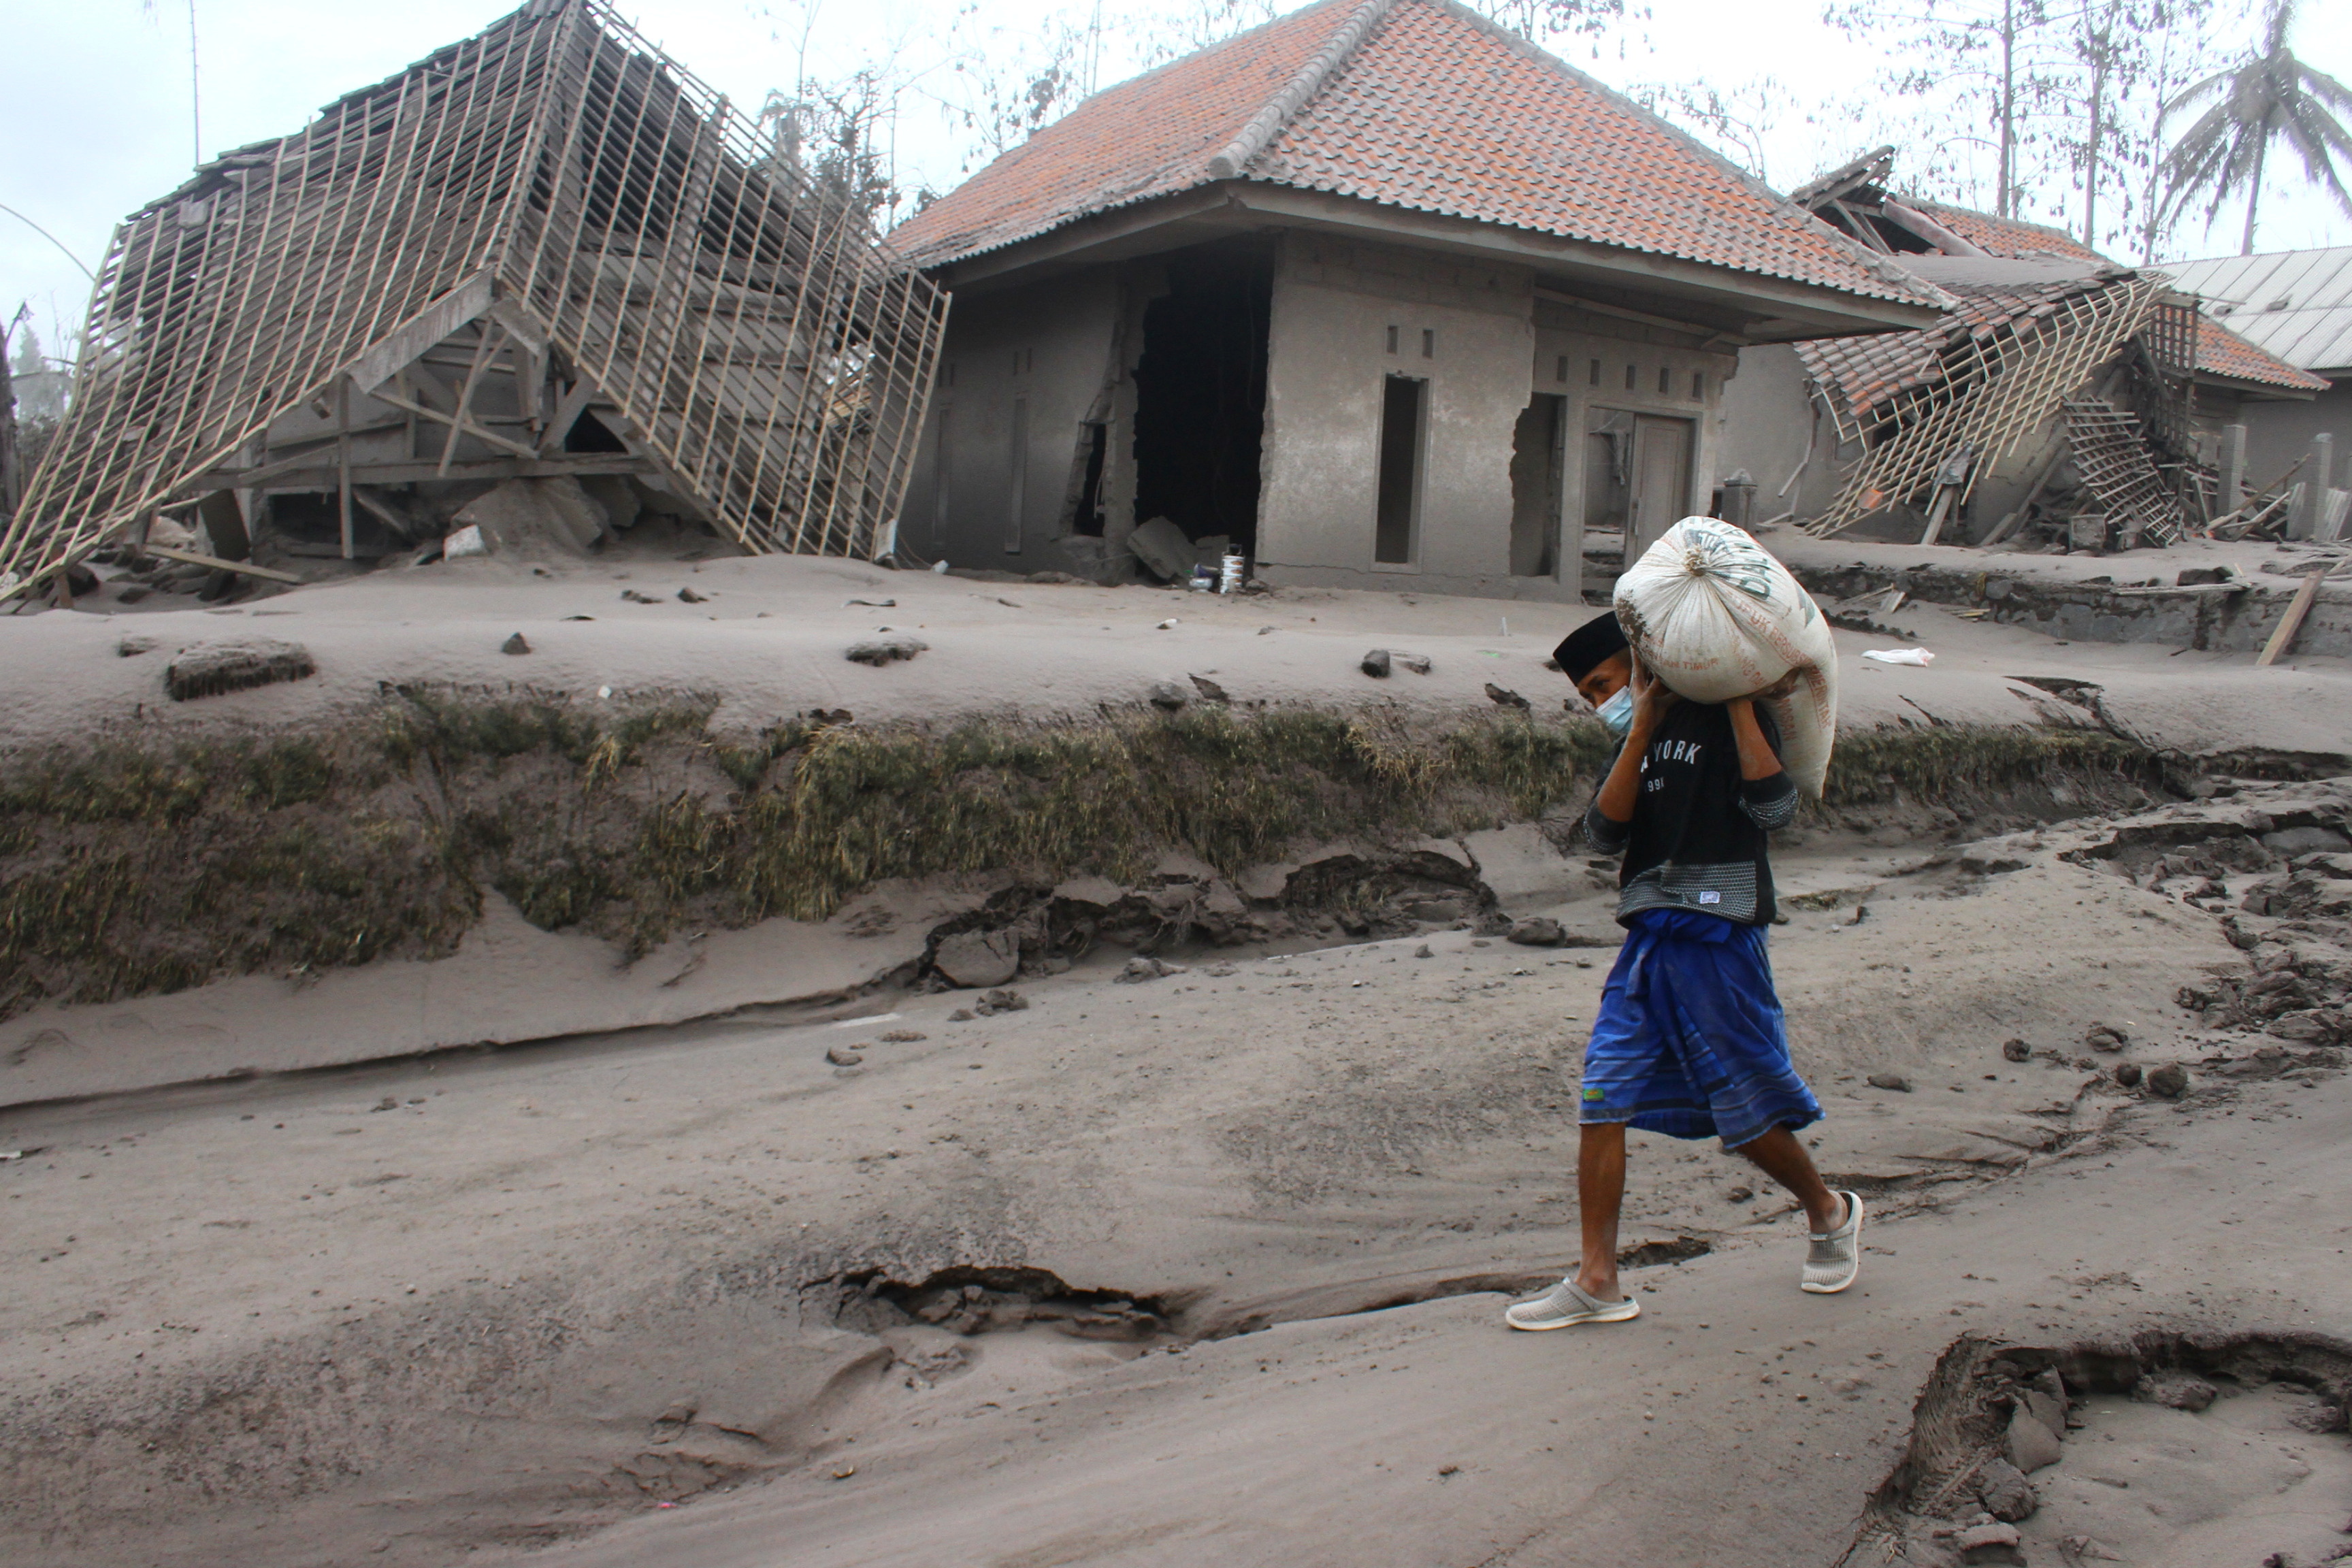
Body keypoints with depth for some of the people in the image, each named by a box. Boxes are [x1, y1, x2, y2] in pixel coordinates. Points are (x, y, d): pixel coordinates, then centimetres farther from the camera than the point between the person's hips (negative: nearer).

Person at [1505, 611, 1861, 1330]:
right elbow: (1604, 832, 0)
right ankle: (1598, 1282, 4)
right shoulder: (1641, 740, 16)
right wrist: (1642, 731, -7)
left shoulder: (1727, 720, -1)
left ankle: (1830, 1213, 34)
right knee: (1600, 1101, -3)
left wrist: (1739, 703, -15)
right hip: (1647, 940, 6)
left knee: (1748, 1115, 4)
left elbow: (1773, 808, -17)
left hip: (1717, 939, -6)